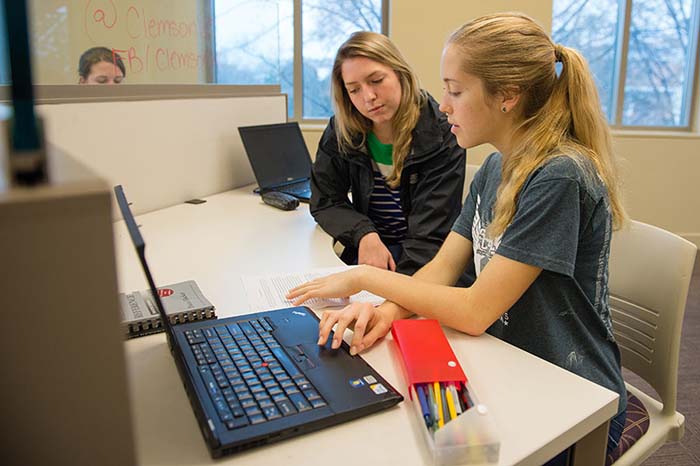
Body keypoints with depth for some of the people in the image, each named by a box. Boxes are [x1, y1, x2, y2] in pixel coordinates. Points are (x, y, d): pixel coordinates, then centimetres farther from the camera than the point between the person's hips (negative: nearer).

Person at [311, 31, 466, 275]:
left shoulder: (441, 137, -12)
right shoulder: (339, 132, -1)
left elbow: (429, 235, -17)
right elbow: (324, 201, 3)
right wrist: (365, 234, -15)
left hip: (423, 266, -3)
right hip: (365, 254, 3)